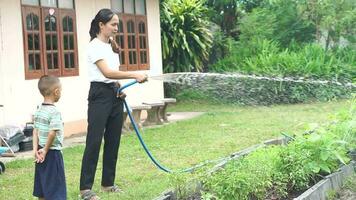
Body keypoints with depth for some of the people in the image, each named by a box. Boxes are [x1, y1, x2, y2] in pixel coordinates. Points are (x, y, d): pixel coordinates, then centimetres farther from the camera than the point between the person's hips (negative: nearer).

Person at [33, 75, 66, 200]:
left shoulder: (39, 110, 7)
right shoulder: (54, 111, -17)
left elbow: (35, 130, 5)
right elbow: (52, 133, -23)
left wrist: (36, 149, -1)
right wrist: (46, 150, -13)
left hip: (41, 153, 8)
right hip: (53, 152, -8)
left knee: (41, 188, 14)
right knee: (55, 189, -2)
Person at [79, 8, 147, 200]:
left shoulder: (111, 46, 13)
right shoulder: (95, 46, -12)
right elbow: (107, 72, -25)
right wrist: (134, 75, -30)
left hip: (115, 94, 8)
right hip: (100, 95, -8)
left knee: (113, 140, 10)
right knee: (94, 141, -7)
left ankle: (108, 182, 19)